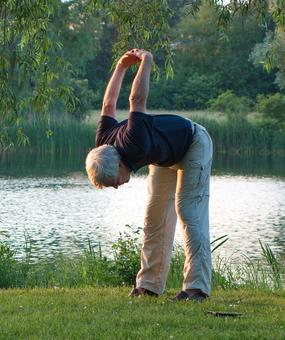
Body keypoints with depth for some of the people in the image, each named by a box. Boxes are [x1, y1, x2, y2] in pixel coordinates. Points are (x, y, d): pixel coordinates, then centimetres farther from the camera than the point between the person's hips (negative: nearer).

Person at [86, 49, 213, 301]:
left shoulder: (134, 145, -42)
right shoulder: (103, 145, -19)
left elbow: (137, 100, -38)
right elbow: (109, 105, -3)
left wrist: (146, 62, -24)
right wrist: (121, 67, 3)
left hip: (193, 145, -8)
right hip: (165, 156, 8)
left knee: (189, 212, -17)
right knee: (155, 217, 3)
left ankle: (197, 286, -22)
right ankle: (150, 284, 5)